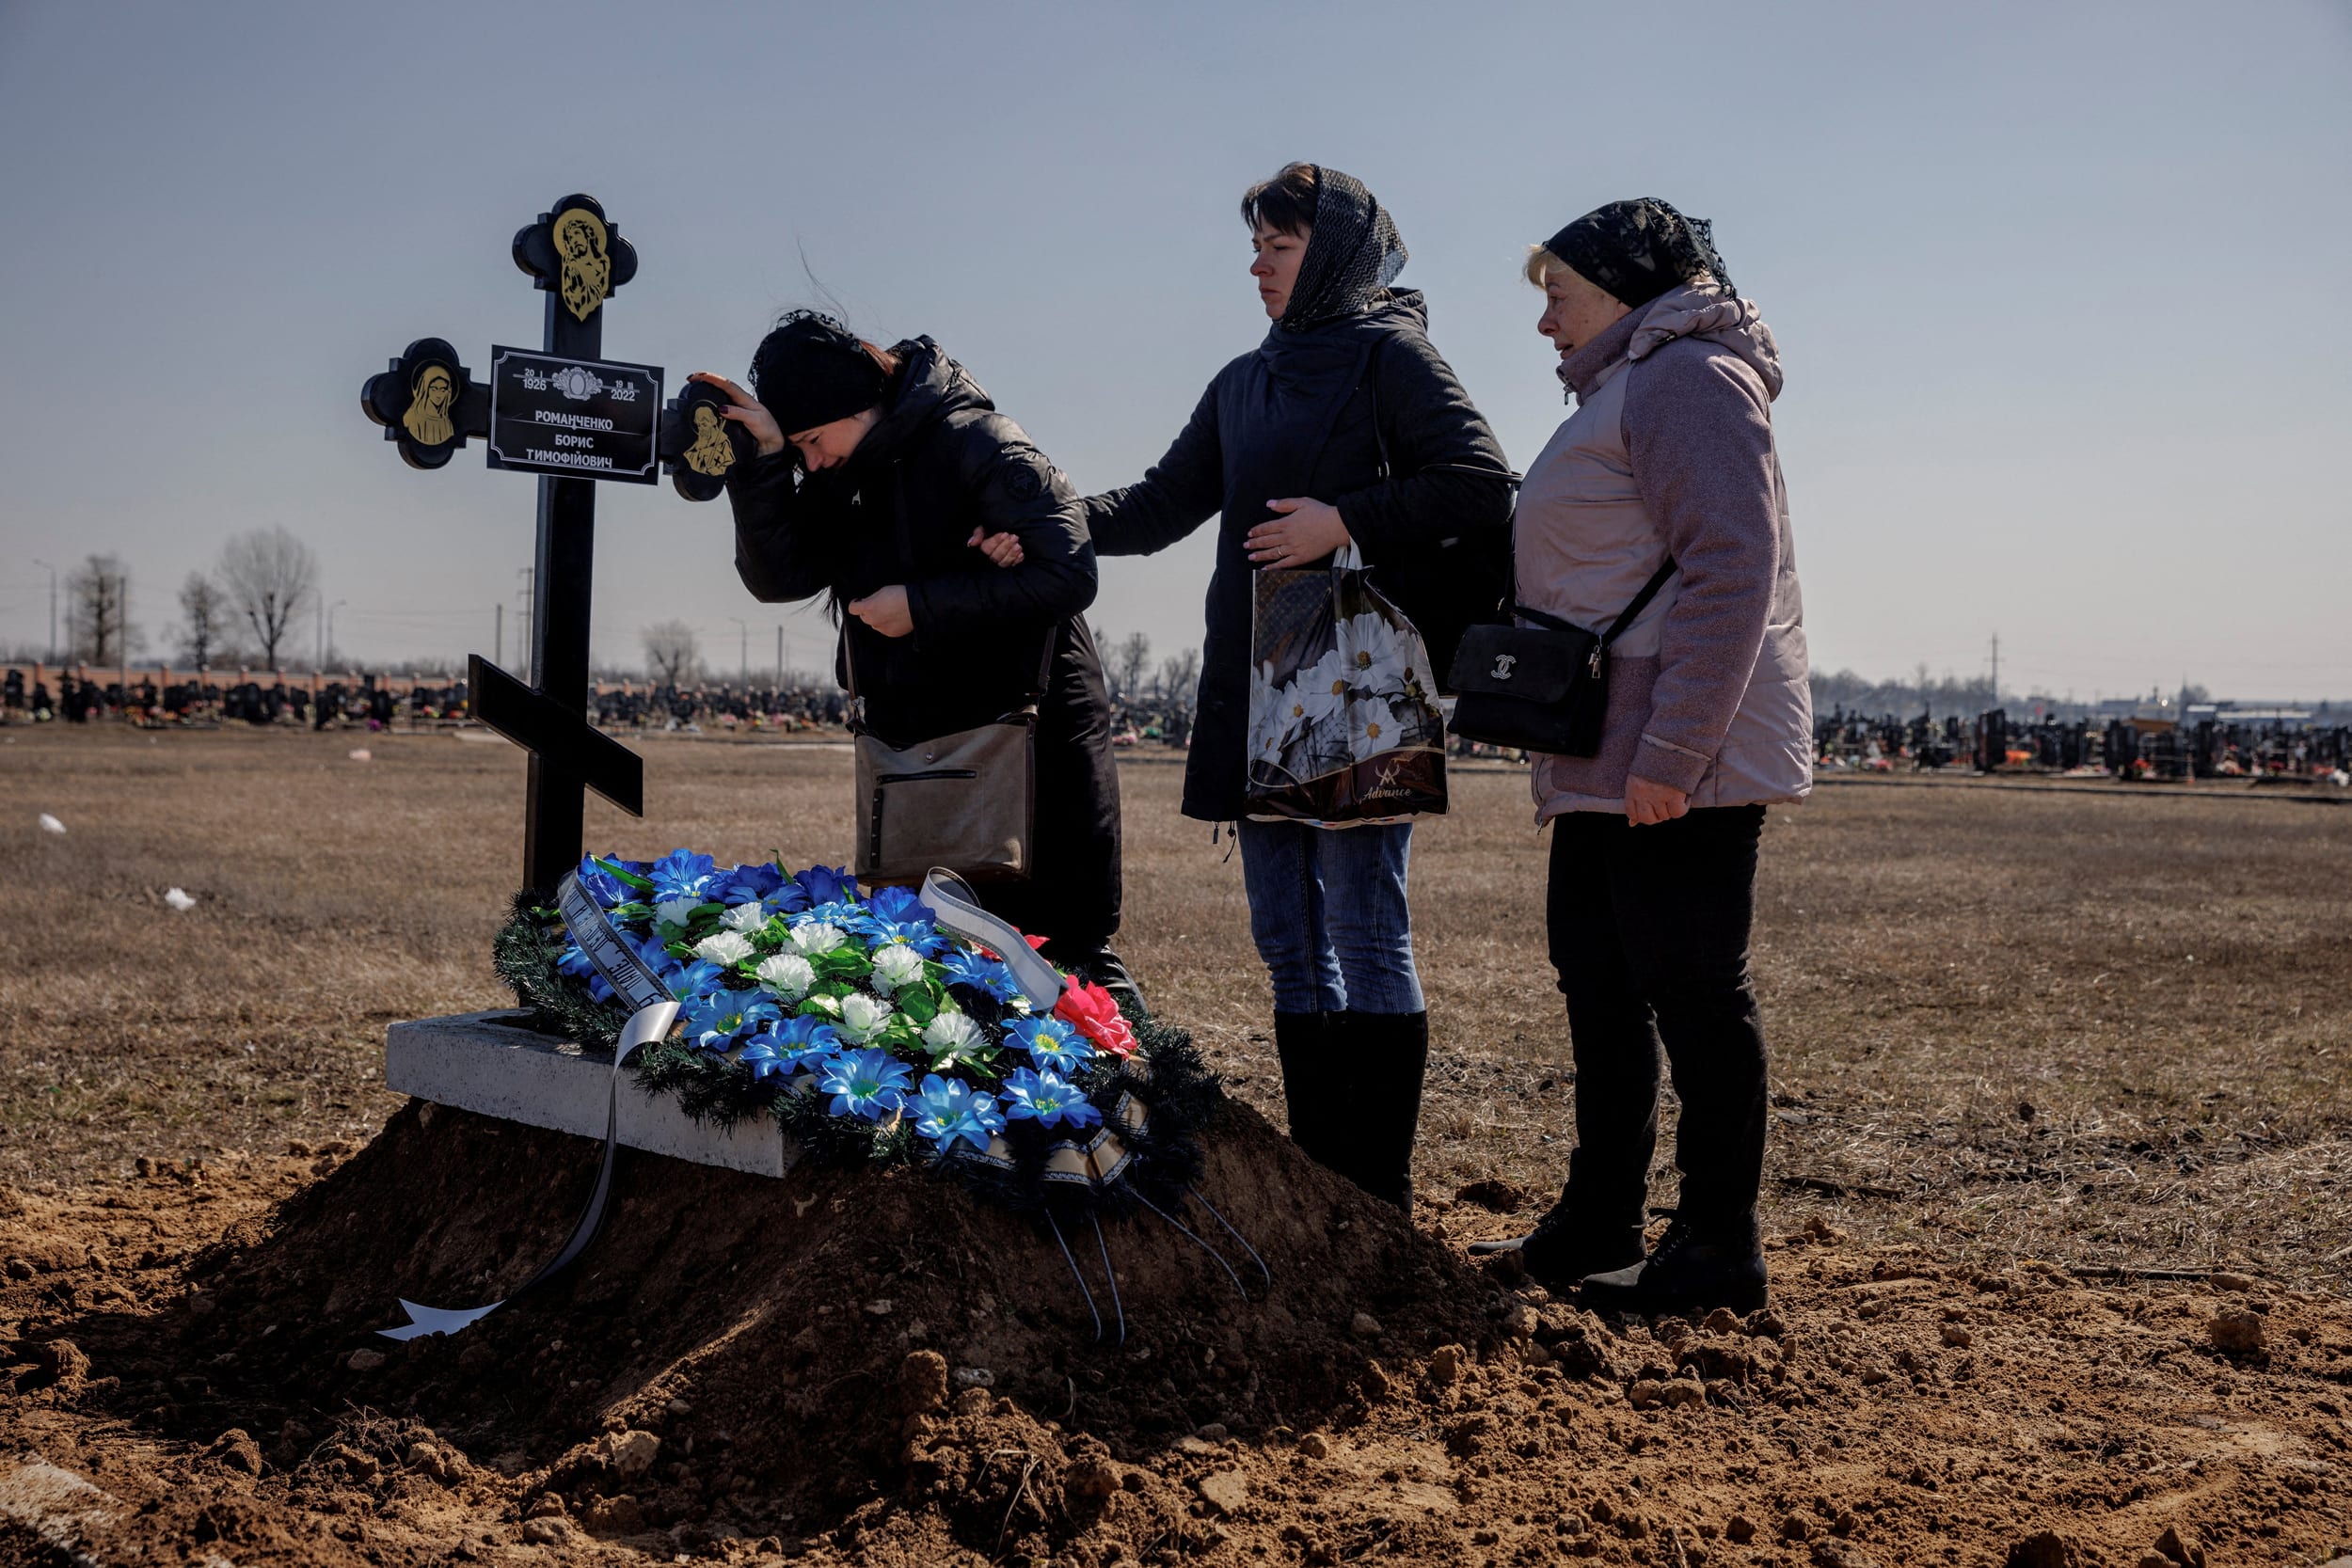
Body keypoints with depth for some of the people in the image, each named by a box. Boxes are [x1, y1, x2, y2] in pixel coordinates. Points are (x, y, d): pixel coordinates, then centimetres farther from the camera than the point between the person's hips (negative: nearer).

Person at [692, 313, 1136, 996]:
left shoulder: (978, 445, -13)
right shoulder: (841, 476, 7)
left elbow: (1068, 574, -20)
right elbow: (777, 575, -4)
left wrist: (921, 605, -17)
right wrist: (760, 460, -17)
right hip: (911, 732, 7)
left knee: (1066, 935, -4)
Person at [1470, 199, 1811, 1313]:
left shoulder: (1687, 379, -10)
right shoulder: (1626, 391, 24)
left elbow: (1732, 571, -20)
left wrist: (1671, 753, -25)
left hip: (1680, 770, -11)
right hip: (1606, 769, 11)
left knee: (1694, 993, -6)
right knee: (1601, 985, 15)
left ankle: (1719, 1251, 2)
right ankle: (1597, 1226, 25)